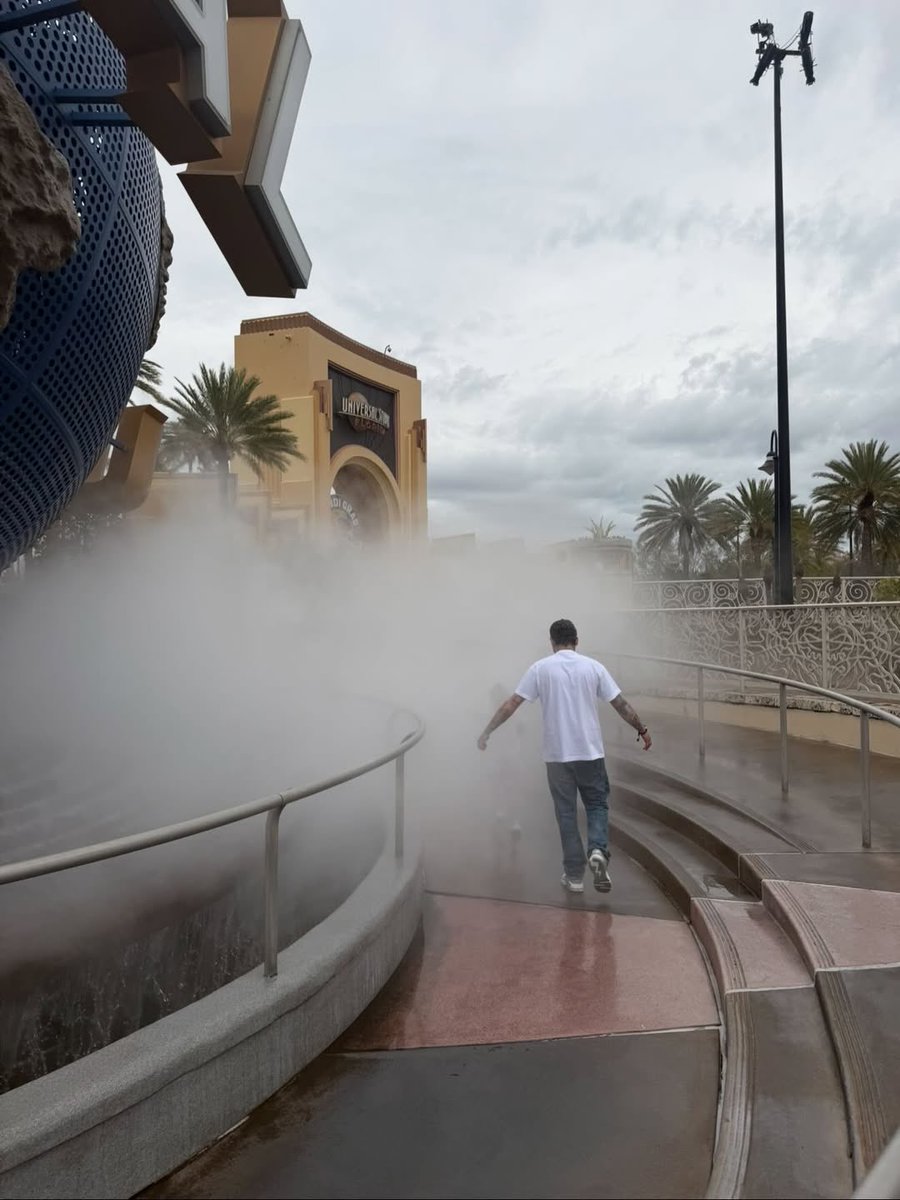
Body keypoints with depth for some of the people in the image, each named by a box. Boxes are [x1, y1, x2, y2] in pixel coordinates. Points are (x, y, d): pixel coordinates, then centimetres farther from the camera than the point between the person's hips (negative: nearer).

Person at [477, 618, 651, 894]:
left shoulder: (540, 668, -3)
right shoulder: (593, 666, 0)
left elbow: (511, 704, -5)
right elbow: (621, 704, 3)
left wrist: (487, 732, 3)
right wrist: (642, 730, 17)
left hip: (557, 754, 0)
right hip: (590, 751, 1)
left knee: (566, 813, 10)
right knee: (597, 804, 17)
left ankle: (574, 875, 13)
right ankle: (598, 850, -7)